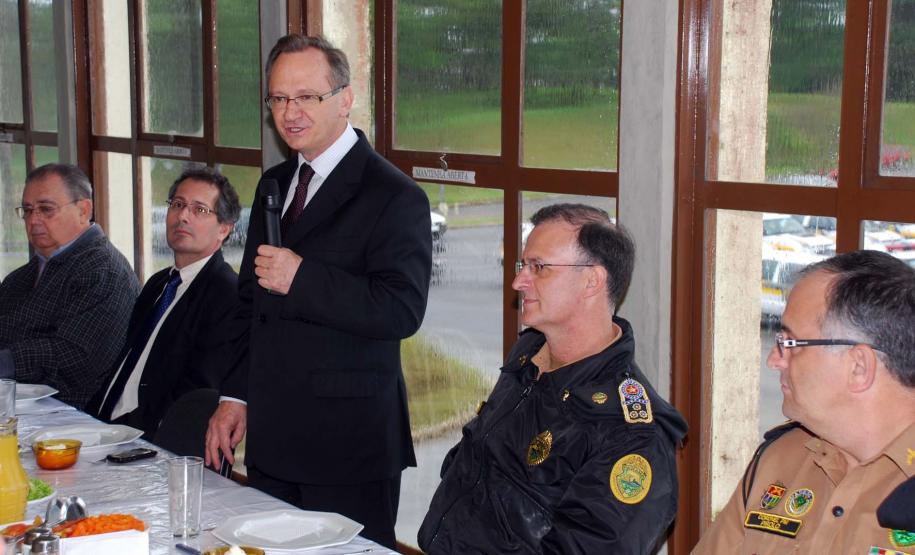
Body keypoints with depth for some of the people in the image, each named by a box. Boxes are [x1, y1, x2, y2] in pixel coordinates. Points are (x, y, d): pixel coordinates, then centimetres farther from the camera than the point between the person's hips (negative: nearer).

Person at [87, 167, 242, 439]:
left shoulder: (228, 295, -9)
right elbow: (122, 363, 17)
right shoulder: (157, 283, 21)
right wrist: (91, 419, 1)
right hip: (104, 425, 8)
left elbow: (197, 394, -16)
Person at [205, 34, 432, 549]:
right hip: (271, 438, 7)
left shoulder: (395, 197, -12)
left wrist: (301, 278, -24)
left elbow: (402, 311, -22)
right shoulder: (274, 184, 13)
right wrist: (236, 395, 13)